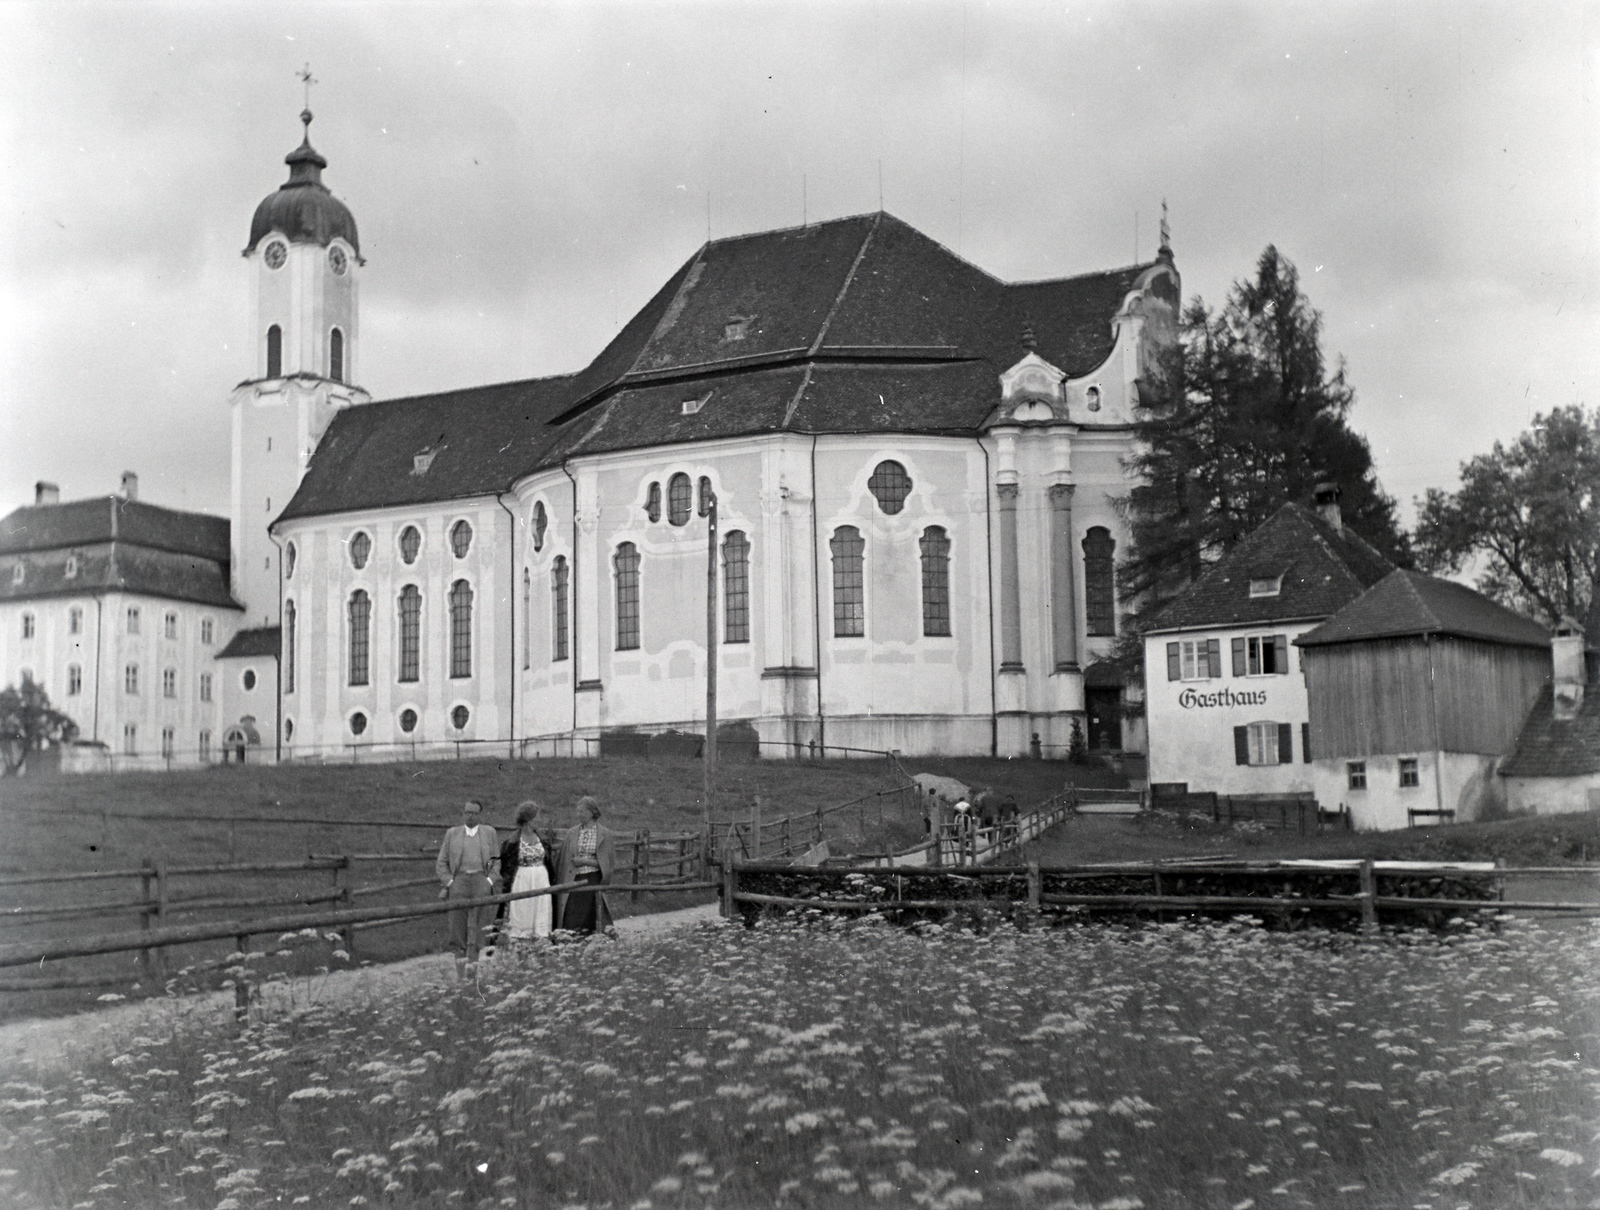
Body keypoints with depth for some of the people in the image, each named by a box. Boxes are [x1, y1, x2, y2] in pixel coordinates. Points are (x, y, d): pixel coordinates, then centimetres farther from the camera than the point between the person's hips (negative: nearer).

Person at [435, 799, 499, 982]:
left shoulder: (489, 833, 14)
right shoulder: (452, 834, 13)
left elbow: (497, 861, 14)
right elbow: (441, 863, 13)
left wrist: (490, 881, 0)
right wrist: (449, 883, -1)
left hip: (481, 881, 0)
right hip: (458, 882, 0)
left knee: (476, 926, -7)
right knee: (458, 928, -3)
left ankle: (472, 963, -9)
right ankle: (460, 969, 0)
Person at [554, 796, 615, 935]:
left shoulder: (604, 833, 1)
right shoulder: (571, 833, 8)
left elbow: (609, 861, -1)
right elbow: (563, 859, 11)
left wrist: (585, 861, -9)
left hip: (593, 880, -2)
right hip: (573, 880, 2)